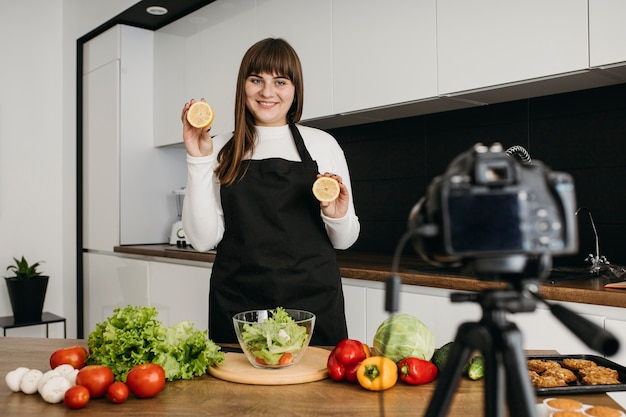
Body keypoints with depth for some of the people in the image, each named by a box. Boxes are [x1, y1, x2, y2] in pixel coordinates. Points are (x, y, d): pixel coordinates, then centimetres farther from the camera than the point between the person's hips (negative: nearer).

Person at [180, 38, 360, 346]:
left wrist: (337, 217, -12)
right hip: (237, 306, 0)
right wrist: (199, 161, -8)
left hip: (312, 304, 0)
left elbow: (344, 240, 9)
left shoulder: (322, 144, 6)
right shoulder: (221, 149, 6)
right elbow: (203, 239, -3)